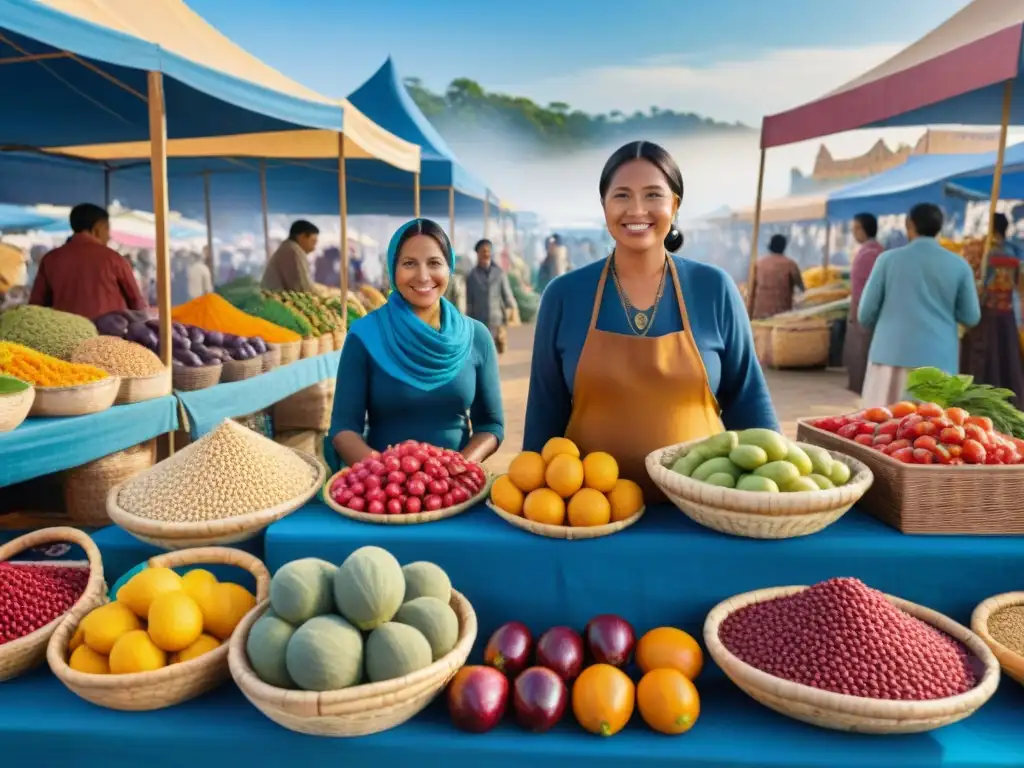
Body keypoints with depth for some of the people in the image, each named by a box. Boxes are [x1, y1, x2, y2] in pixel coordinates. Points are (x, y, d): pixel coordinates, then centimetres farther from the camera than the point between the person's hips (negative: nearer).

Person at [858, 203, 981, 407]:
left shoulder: (888, 259, 0)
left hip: (892, 353, 0)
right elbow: (971, 317, 7)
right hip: (937, 358, 1)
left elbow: (865, 313, 0)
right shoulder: (959, 265, 4)